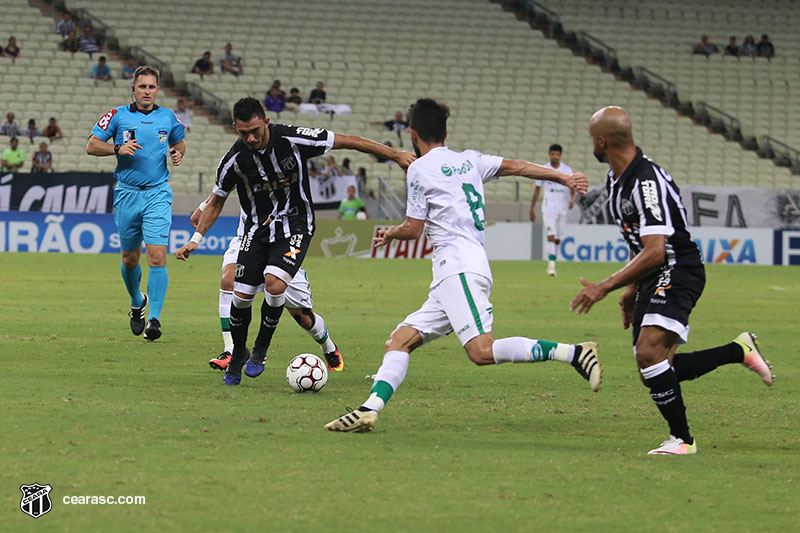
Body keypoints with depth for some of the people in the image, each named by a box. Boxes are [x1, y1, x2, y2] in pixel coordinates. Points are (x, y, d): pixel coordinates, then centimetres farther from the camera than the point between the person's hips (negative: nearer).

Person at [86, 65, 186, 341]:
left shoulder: (168, 117, 6)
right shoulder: (118, 116, 1)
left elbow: (179, 142, 23)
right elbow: (91, 146, 1)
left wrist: (178, 153, 0)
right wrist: (118, 148, -15)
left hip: (158, 194, -1)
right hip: (127, 194, 1)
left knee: (157, 257, -15)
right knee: (129, 259, 11)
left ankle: (154, 319, -15)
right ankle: (137, 303, 39)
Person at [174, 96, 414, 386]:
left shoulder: (293, 139, -21)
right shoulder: (234, 160, -12)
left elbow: (347, 141, -12)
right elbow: (217, 200, 6)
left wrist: (395, 155, -9)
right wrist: (196, 239, 0)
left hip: (295, 225, -3)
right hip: (258, 228, 3)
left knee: (274, 283, -24)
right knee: (241, 294, -4)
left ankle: (261, 349, -2)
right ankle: (238, 353, 24)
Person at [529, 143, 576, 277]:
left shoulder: (567, 170, 5)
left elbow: (572, 187, 9)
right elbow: (537, 190, 8)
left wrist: (572, 199, -13)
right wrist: (532, 208, 8)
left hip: (562, 209, 3)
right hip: (548, 209, -3)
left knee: (558, 239, 8)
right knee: (551, 236, -17)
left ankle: (552, 263, 21)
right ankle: (551, 265, -22)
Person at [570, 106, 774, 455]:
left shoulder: (648, 183, -24)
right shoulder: (616, 178, 9)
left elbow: (654, 253, -28)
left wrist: (604, 288, -26)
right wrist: (631, 289, 22)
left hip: (677, 273, -10)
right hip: (651, 281, 10)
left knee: (649, 353, -25)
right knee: (653, 373, 6)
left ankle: (682, 438, -12)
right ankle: (739, 351, 19)